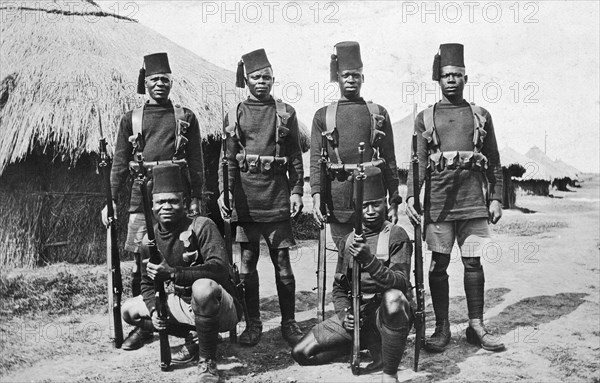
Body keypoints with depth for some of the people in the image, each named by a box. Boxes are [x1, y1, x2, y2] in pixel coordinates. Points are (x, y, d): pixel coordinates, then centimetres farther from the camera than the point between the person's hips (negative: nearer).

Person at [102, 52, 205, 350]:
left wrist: (195, 198, -3)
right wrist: (111, 200, 1)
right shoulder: (130, 119, 11)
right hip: (142, 198, 1)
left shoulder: (186, 117, 9)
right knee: (141, 263, 2)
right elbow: (120, 163, 10)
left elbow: (196, 161, 6)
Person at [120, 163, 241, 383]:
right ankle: (194, 337, 8)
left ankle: (207, 362, -19)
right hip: (184, 304, 7)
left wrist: (172, 273, -39)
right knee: (129, 311, 6)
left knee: (204, 287, -40)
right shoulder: (149, 241, 0)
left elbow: (219, 269, -32)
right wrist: (154, 309, -13)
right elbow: (147, 284, 8)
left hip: (224, 309, -7)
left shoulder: (201, 227, -19)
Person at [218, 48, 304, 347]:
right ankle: (253, 324, 19)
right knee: (247, 264, 6)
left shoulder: (285, 113, 8)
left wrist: (296, 191, -2)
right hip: (245, 197, 1)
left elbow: (295, 157, 7)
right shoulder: (235, 115, 9)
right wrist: (223, 192, -3)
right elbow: (228, 159, 8)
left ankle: (288, 323, 16)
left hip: (278, 198, -1)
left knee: (283, 264, 3)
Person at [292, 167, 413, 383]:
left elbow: (400, 283, -19)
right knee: (301, 353, -6)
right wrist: (344, 313, -6)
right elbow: (339, 287, 14)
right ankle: (376, 351, 7)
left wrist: (370, 260, -34)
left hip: (386, 313, -5)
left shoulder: (396, 236, -6)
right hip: (355, 315, 5)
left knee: (393, 299, -41)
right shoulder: (348, 241, 10)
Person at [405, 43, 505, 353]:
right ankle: (441, 328, 11)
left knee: (473, 262, 4)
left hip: (474, 199, 1)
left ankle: (476, 327, 15)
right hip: (438, 198, -1)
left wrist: (496, 198, 6)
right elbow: (418, 161, 4)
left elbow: (494, 162, 14)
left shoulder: (481, 115, 14)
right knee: (439, 263, 1)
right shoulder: (425, 117, 10)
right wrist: (410, 196, -8)